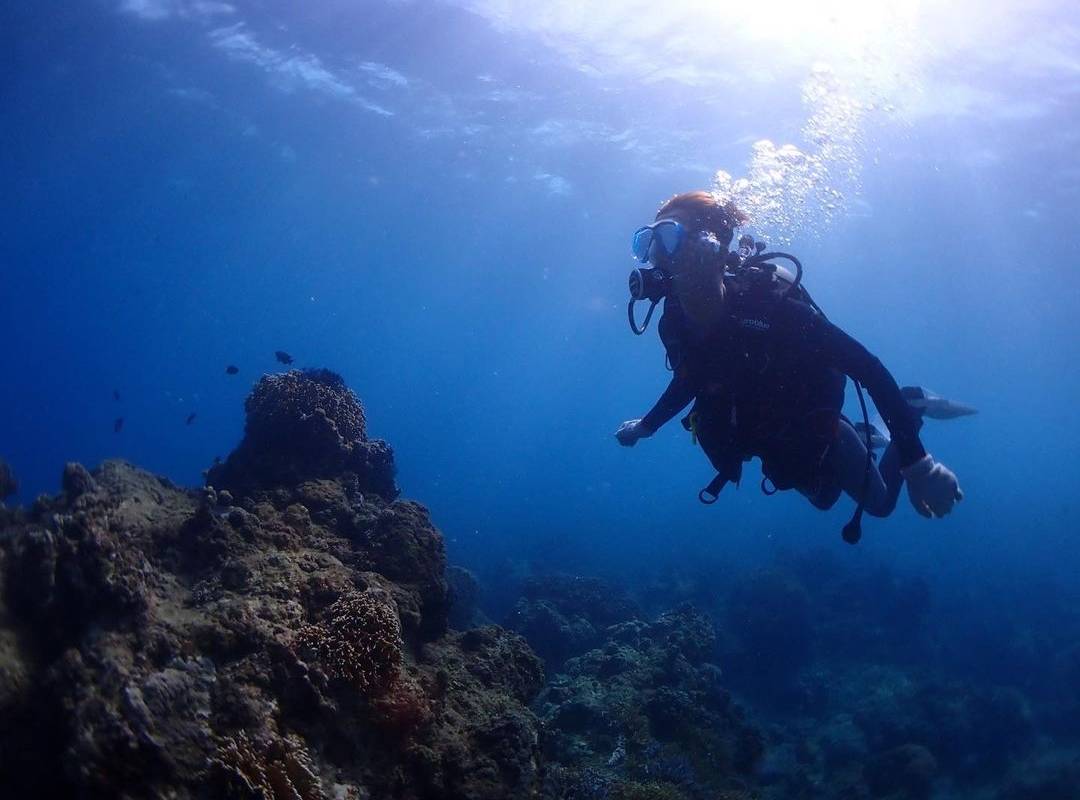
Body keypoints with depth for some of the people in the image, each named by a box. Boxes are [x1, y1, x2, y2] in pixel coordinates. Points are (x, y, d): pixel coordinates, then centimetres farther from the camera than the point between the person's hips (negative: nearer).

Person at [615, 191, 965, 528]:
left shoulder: (764, 302, -37)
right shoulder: (674, 323, -19)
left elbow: (867, 367, -37)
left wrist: (917, 462, -41)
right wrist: (646, 426, 13)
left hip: (816, 436, -5)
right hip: (772, 443, 5)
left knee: (881, 503, 20)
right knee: (823, 499, 31)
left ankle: (912, 408, 34)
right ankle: (866, 436, 52)